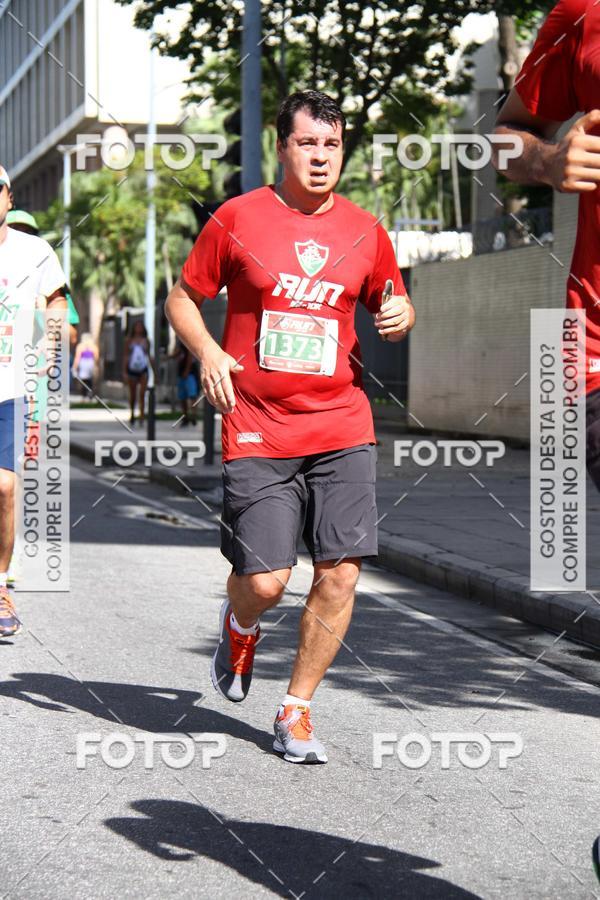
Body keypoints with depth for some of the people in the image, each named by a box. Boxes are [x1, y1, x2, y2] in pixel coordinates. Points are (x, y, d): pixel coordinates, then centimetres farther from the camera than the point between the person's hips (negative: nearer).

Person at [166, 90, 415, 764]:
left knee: (340, 574, -5)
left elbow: (390, 302, 23)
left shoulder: (364, 231, 8)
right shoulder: (237, 219, 0)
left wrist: (400, 315, -1)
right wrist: (207, 351, -10)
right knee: (264, 581, -8)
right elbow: (182, 298, 8)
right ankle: (239, 629, 31)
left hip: (342, 426, 3)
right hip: (258, 431, -2)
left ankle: (296, 712, 12)